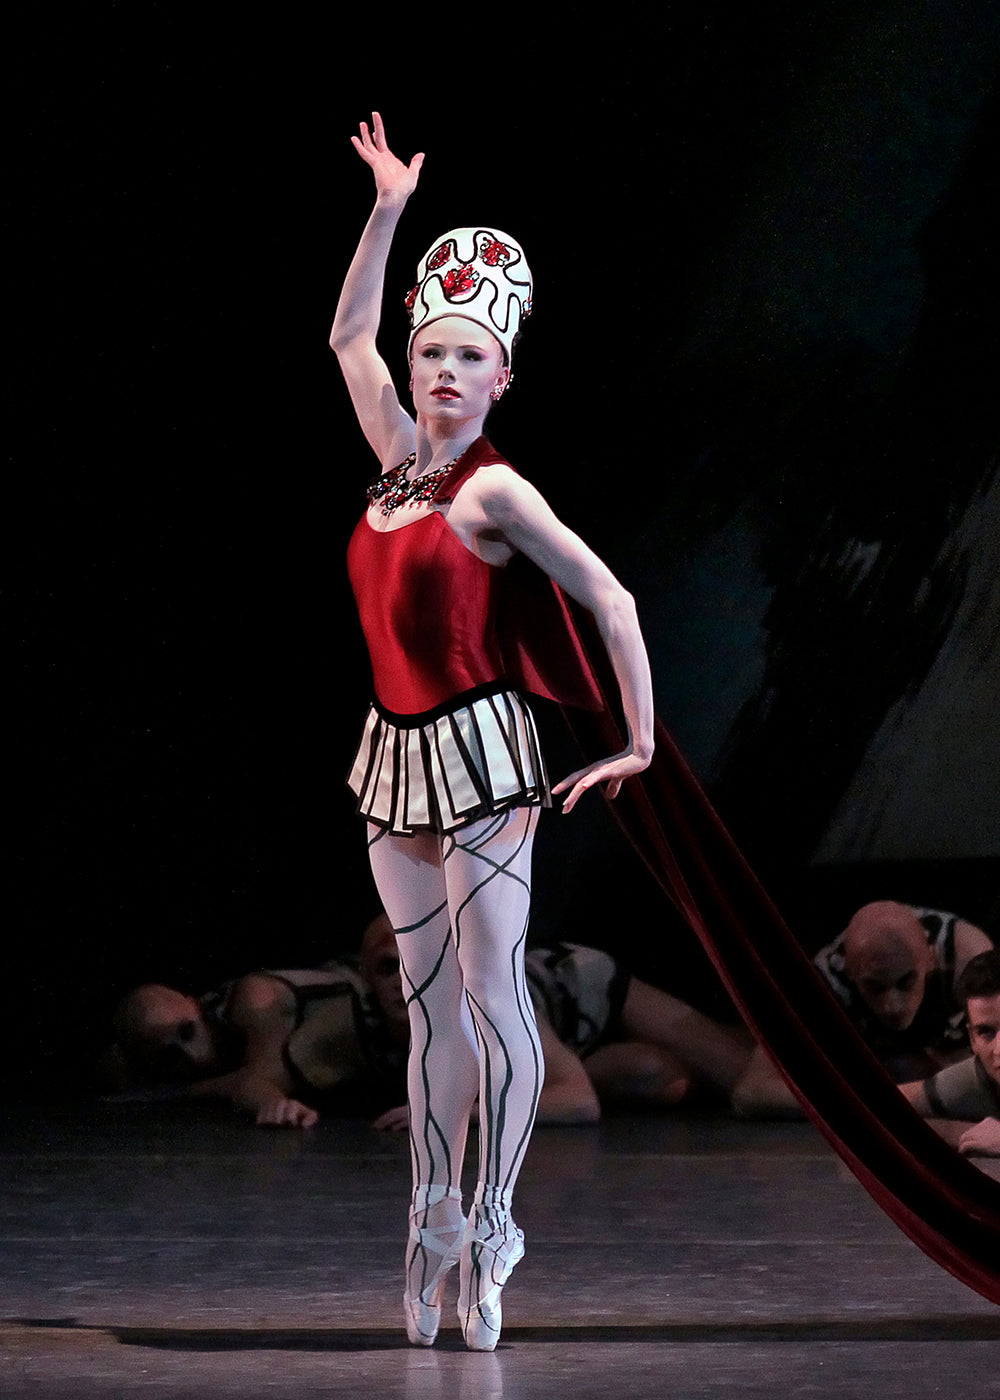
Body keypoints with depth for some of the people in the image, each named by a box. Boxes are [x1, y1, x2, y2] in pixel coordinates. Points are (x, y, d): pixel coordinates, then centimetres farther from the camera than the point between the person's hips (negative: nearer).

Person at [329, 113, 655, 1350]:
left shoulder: (495, 488, -9)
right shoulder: (399, 458, 9)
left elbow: (609, 599, -9)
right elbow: (349, 335, 21)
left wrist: (640, 743, -10)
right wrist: (388, 211, 16)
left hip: (479, 749, -7)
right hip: (399, 755, 7)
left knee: (490, 990, -6)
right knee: (429, 998, 8)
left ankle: (489, 1230, -1)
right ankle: (432, 1224, 11)